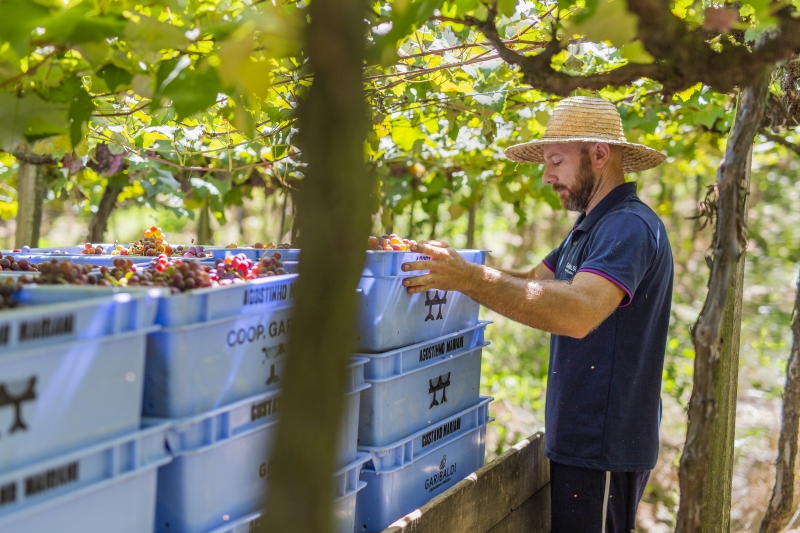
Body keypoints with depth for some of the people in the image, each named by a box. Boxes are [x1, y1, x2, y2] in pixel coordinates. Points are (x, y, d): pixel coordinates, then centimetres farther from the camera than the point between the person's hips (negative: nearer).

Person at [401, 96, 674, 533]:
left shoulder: (630, 227, -19)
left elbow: (580, 312, -34)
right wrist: (449, 263, -2)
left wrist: (471, 279, -39)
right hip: (579, 442, 10)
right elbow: (530, 284, 13)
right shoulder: (590, 228, 17)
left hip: (602, 450, -10)